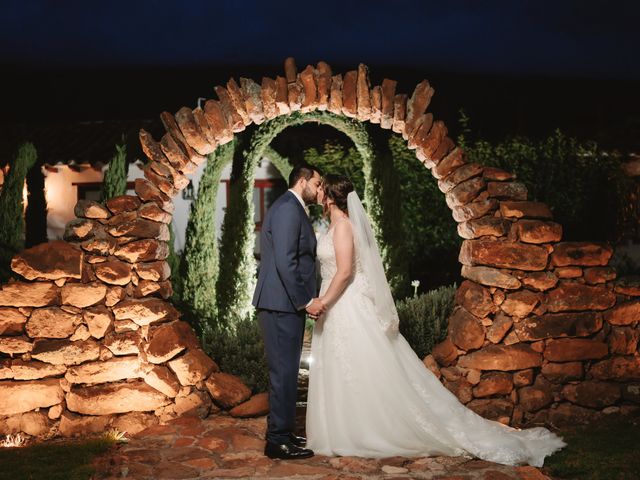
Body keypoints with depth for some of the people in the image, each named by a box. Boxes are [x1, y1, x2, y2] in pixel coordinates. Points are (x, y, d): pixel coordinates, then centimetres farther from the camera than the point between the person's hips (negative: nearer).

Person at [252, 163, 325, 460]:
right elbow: (285, 262, -22)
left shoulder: (290, 208, 19)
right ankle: (279, 440, 2)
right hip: (283, 305, -11)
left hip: (287, 304, 11)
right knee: (284, 372, -5)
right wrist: (305, 301, -18)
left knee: (284, 371, 16)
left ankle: (280, 432, 25)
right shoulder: (288, 208, -14)